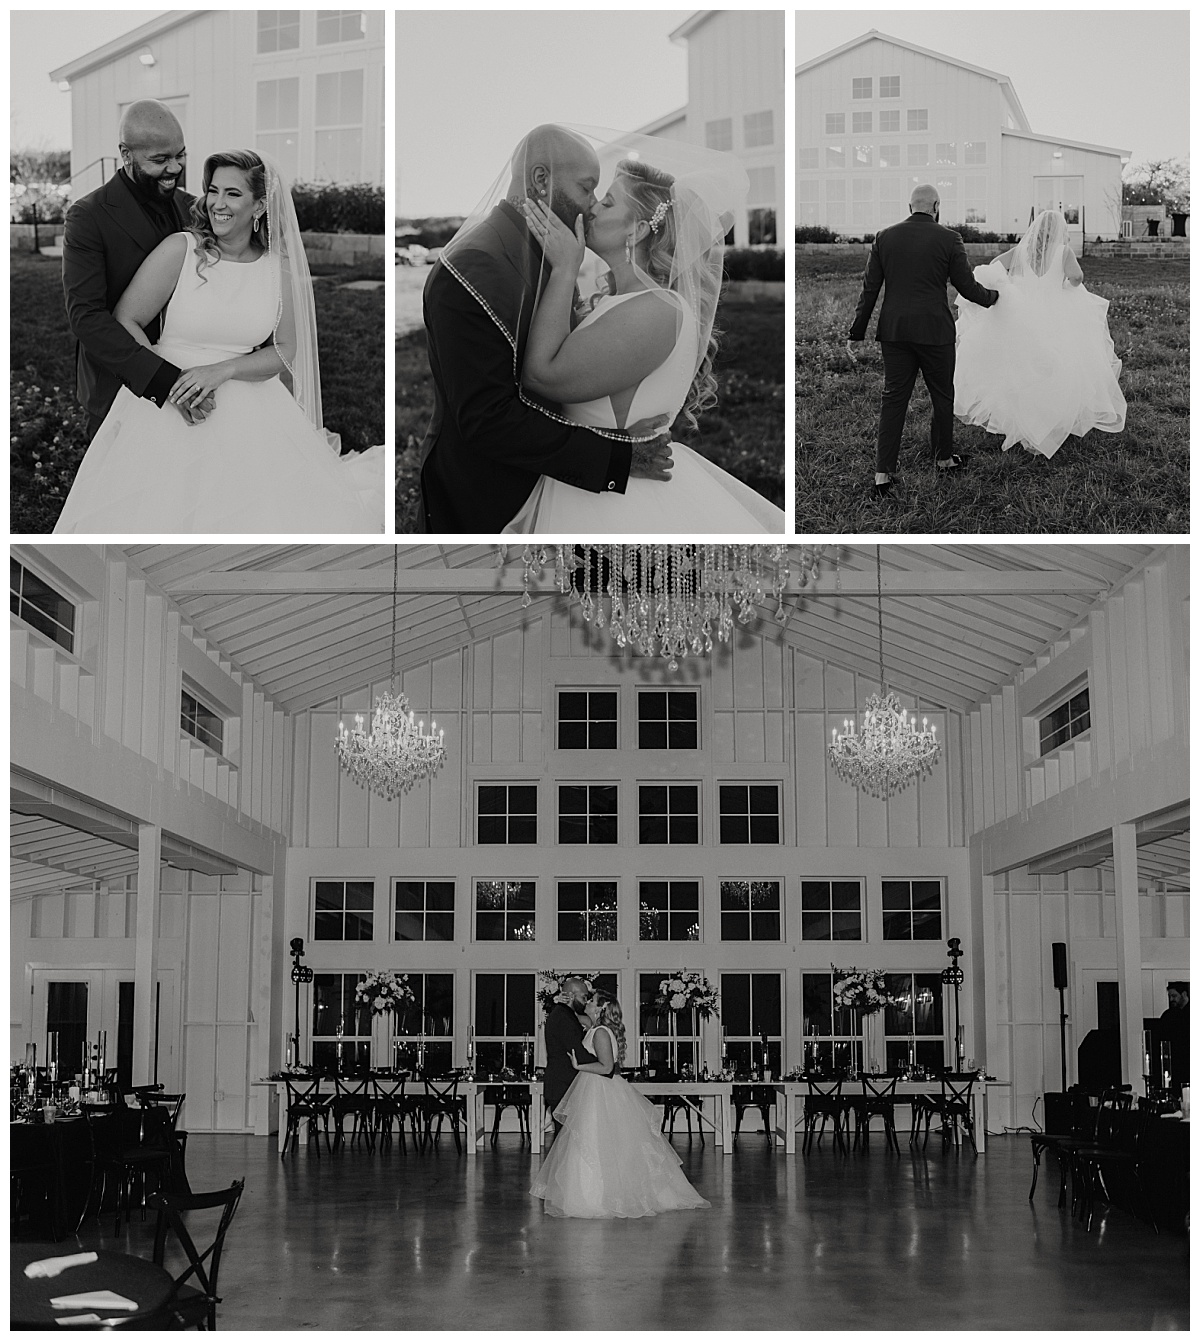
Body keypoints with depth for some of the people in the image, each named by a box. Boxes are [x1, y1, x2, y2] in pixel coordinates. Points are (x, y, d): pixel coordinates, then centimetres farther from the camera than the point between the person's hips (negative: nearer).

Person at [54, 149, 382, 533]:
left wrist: (221, 370, -14)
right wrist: (172, 382, -16)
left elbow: (284, 352, 3)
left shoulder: (278, 267, 4)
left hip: (248, 411, 3)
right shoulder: (180, 250, -6)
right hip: (168, 407, -2)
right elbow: (123, 322, -5)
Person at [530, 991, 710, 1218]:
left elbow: (606, 1067, -24)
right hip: (595, 1091, 10)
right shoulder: (596, 1030, 12)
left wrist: (578, 1066, -19)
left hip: (600, 1095, -10)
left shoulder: (601, 1033, -17)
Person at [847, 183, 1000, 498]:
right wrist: (992, 296, 19)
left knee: (893, 399, 5)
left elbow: (870, 289, 3)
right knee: (942, 396, 15)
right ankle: (943, 457, 30)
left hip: (894, 330, 3)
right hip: (935, 330, -3)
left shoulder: (885, 238, 3)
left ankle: (883, 473, 1)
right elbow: (967, 287, -2)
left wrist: (856, 333, 7)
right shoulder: (948, 239, -6)